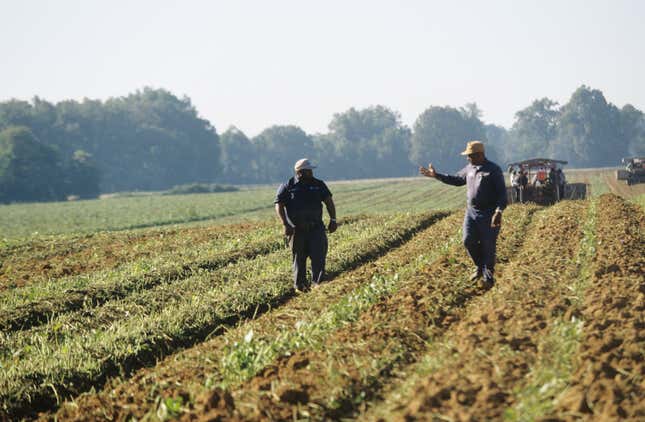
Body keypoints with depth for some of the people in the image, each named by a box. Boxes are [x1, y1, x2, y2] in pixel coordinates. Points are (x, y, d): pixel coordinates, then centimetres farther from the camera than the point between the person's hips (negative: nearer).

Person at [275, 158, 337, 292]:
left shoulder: (318, 184, 9)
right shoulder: (287, 187, -2)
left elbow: (329, 201, 15)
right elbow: (279, 206, -4)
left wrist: (333, 219, 6)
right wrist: (285, 224, -13)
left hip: (316, 227, 2)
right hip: (296, 229, -2)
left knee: (319, 254, -12)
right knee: (299, 257, 6)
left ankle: (318, 282, -8)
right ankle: (300, 285, 18)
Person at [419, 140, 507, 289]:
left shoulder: (494, 170, -11)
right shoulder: (469, 168, 10)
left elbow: (502, 193, -15)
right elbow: (457, 180, 26)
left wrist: (499, 212, -28)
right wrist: (436, 175, 22)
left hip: (489, 215, -6)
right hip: (471, 212, 6)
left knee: (488, 246, 0)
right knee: (469, 241, -1)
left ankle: (488, 276, 14)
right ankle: (480, 267, 23)